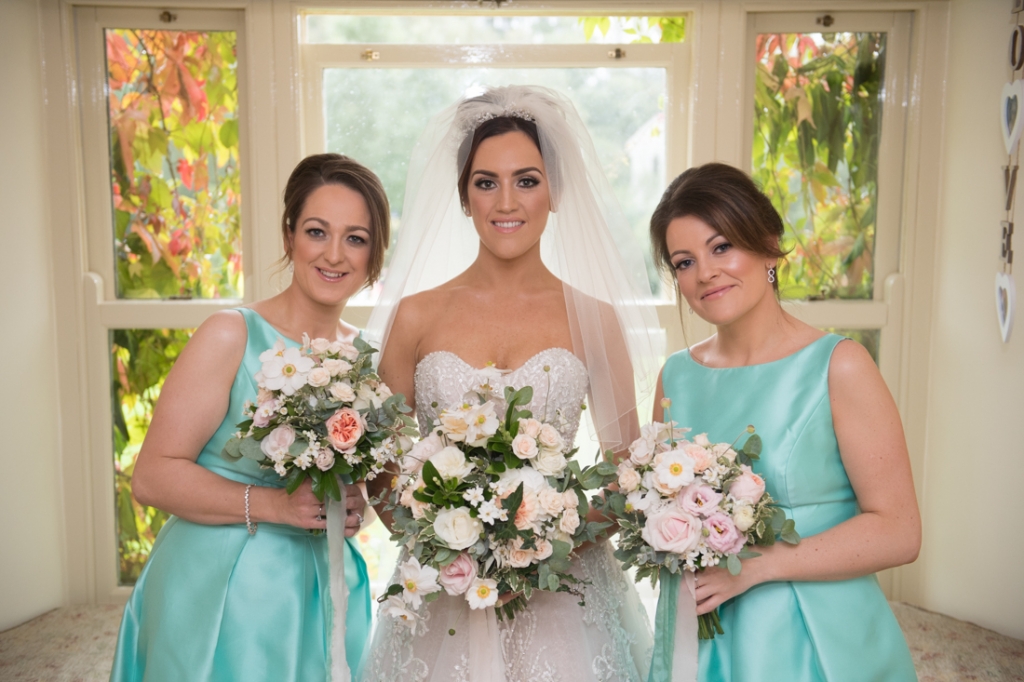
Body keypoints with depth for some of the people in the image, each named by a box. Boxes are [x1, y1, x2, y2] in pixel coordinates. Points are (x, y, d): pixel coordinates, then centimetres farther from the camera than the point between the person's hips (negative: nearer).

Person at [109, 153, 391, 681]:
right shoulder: (232, 335, -15)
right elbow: (153, 475, -16)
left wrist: (356, 506, -6)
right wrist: (276, 505, -24)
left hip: (323, 591, 5)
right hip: (221, 590, -5)